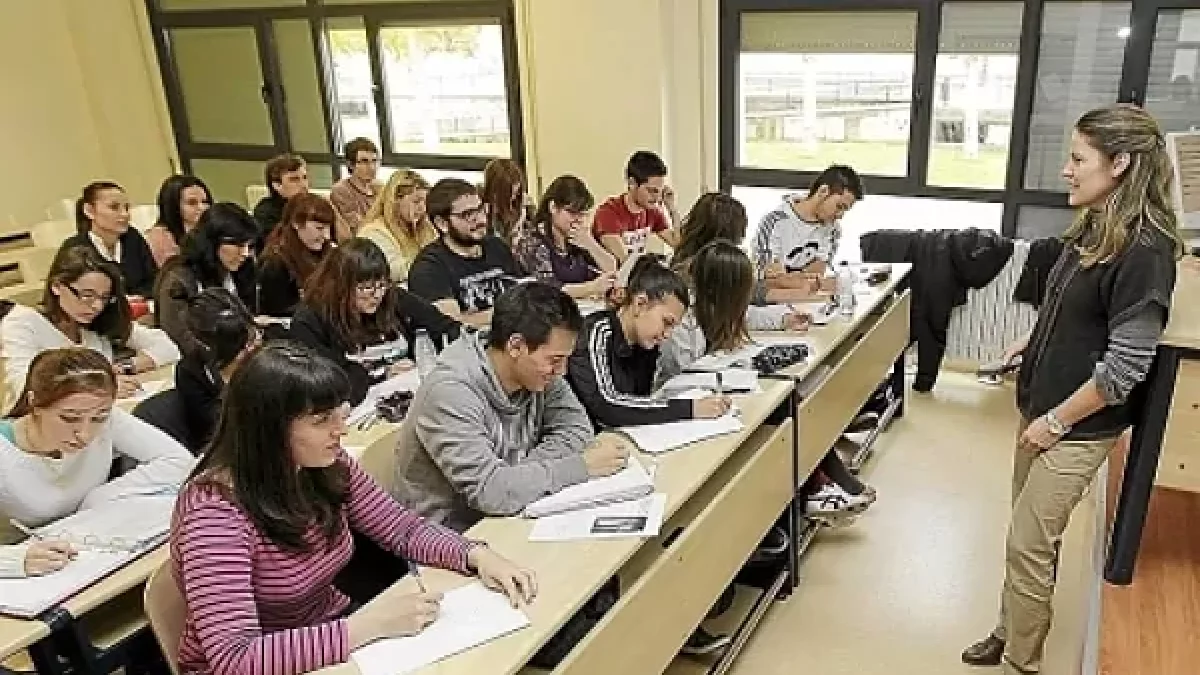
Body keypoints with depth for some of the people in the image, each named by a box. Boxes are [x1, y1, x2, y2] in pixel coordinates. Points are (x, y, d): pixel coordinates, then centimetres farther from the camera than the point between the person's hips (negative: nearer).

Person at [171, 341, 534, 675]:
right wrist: (366, 625, -35)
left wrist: (477, 555, -15)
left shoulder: (329, 465, -7)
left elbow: (405, 529, 3)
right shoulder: (215, 511, -26)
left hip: (333, 634, 6)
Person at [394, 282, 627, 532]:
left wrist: (518, 475, -18)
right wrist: (581, 466, -24)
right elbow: (490, 491, -31)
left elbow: (576, 428, -3)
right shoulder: (451, 391, -26)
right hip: (450, 537, -6)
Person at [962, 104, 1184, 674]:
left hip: (1077, 426, -8)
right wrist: (1033, 342, 8)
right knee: (1028, 536, 19)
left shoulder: (1144, 249, -22)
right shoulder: (1093, 227, 4)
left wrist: (1057, 421, -16)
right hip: (1040, 406, 8)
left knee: (1028, 545, 1)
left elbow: (1126, 366, -22)